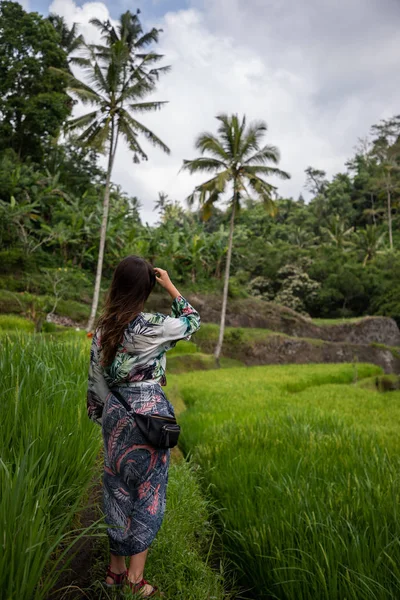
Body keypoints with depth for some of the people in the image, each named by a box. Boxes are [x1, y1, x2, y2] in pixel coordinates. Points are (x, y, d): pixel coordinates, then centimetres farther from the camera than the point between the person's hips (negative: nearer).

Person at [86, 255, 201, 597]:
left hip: (116, 412, 6)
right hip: (148, 413, -5)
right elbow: (193, 322, 2)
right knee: (147, 490, 8)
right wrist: (170, 286, 6)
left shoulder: (103, 328, 1)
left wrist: (103, 414, 18)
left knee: (117, 487, 17)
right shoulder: (152, 326, -16)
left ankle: (116, 569, 32)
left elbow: (96, 378, 7)